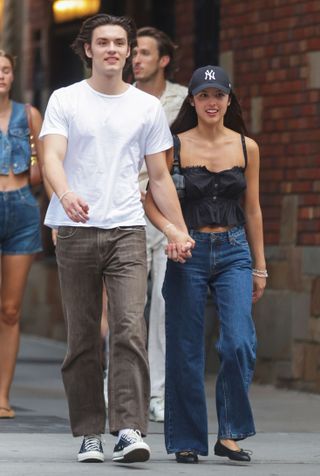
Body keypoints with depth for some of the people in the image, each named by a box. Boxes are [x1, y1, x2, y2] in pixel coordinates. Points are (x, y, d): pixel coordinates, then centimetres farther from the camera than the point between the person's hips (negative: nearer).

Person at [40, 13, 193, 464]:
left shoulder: (148, 107, 11)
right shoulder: (64, 100, 5)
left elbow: (160, 177, 15)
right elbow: (52, 156, -10)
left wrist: (180, 231, 9)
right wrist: (65, 193, -31)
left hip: (127, 232, 0)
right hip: (76, 231, 0)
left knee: (130, 329, -15)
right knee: (82, 339, 3)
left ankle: (130, 430, -19)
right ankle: (90, 435, 10)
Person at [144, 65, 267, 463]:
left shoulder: (246, 147, 6)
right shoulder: (176, 146, -1)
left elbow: (252, 210, 12)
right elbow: (151, 201, 1)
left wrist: (259, 267, 12)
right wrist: (172, 231, -18)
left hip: (233, 252, 1)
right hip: (189, 252, -1)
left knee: (239, 343, -14)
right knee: (185, 350, 1)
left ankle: (230, 434, -1)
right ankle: (187, 440, 13)